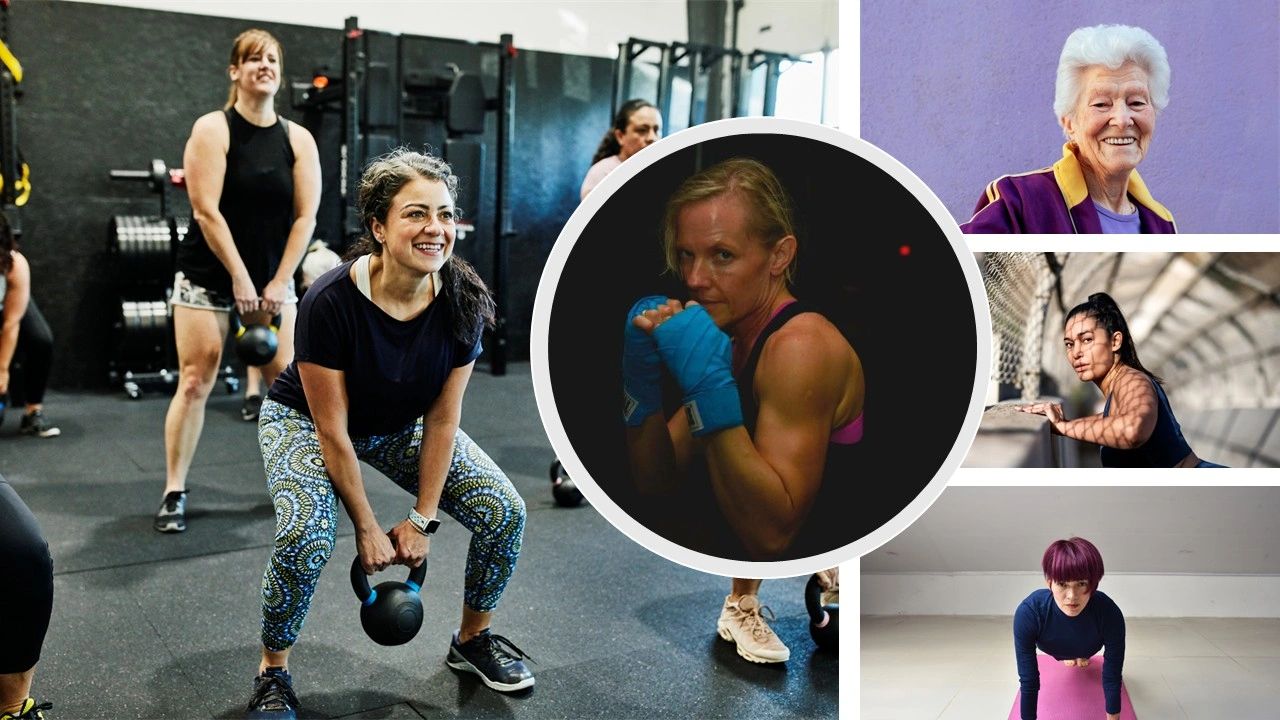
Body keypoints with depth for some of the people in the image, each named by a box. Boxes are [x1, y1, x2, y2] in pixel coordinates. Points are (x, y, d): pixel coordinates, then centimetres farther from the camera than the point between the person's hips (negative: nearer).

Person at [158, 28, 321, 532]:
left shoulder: (298, 139, 1)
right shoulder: (212, 129, -9)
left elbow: (305, 216, -2)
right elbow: (206, 211, -15)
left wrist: (277, 283, -8)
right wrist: (240, 279, -18)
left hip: (274, 277, 3)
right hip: (208, 275, -3)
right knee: (195, 383, -5)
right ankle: (174, 493, 5)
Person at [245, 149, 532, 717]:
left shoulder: (463, 302, -23)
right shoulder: (331, 302, -34)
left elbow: (441, 420, -14)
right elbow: (332, 430, -25)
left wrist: (422, 520, -12)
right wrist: (368, 529, -18)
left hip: (401, 424, 4)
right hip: (303, 420, -4)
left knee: (504, 513, -10)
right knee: (305, 537, -30)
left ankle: (472, 640, 17)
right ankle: (273, 671, -1)